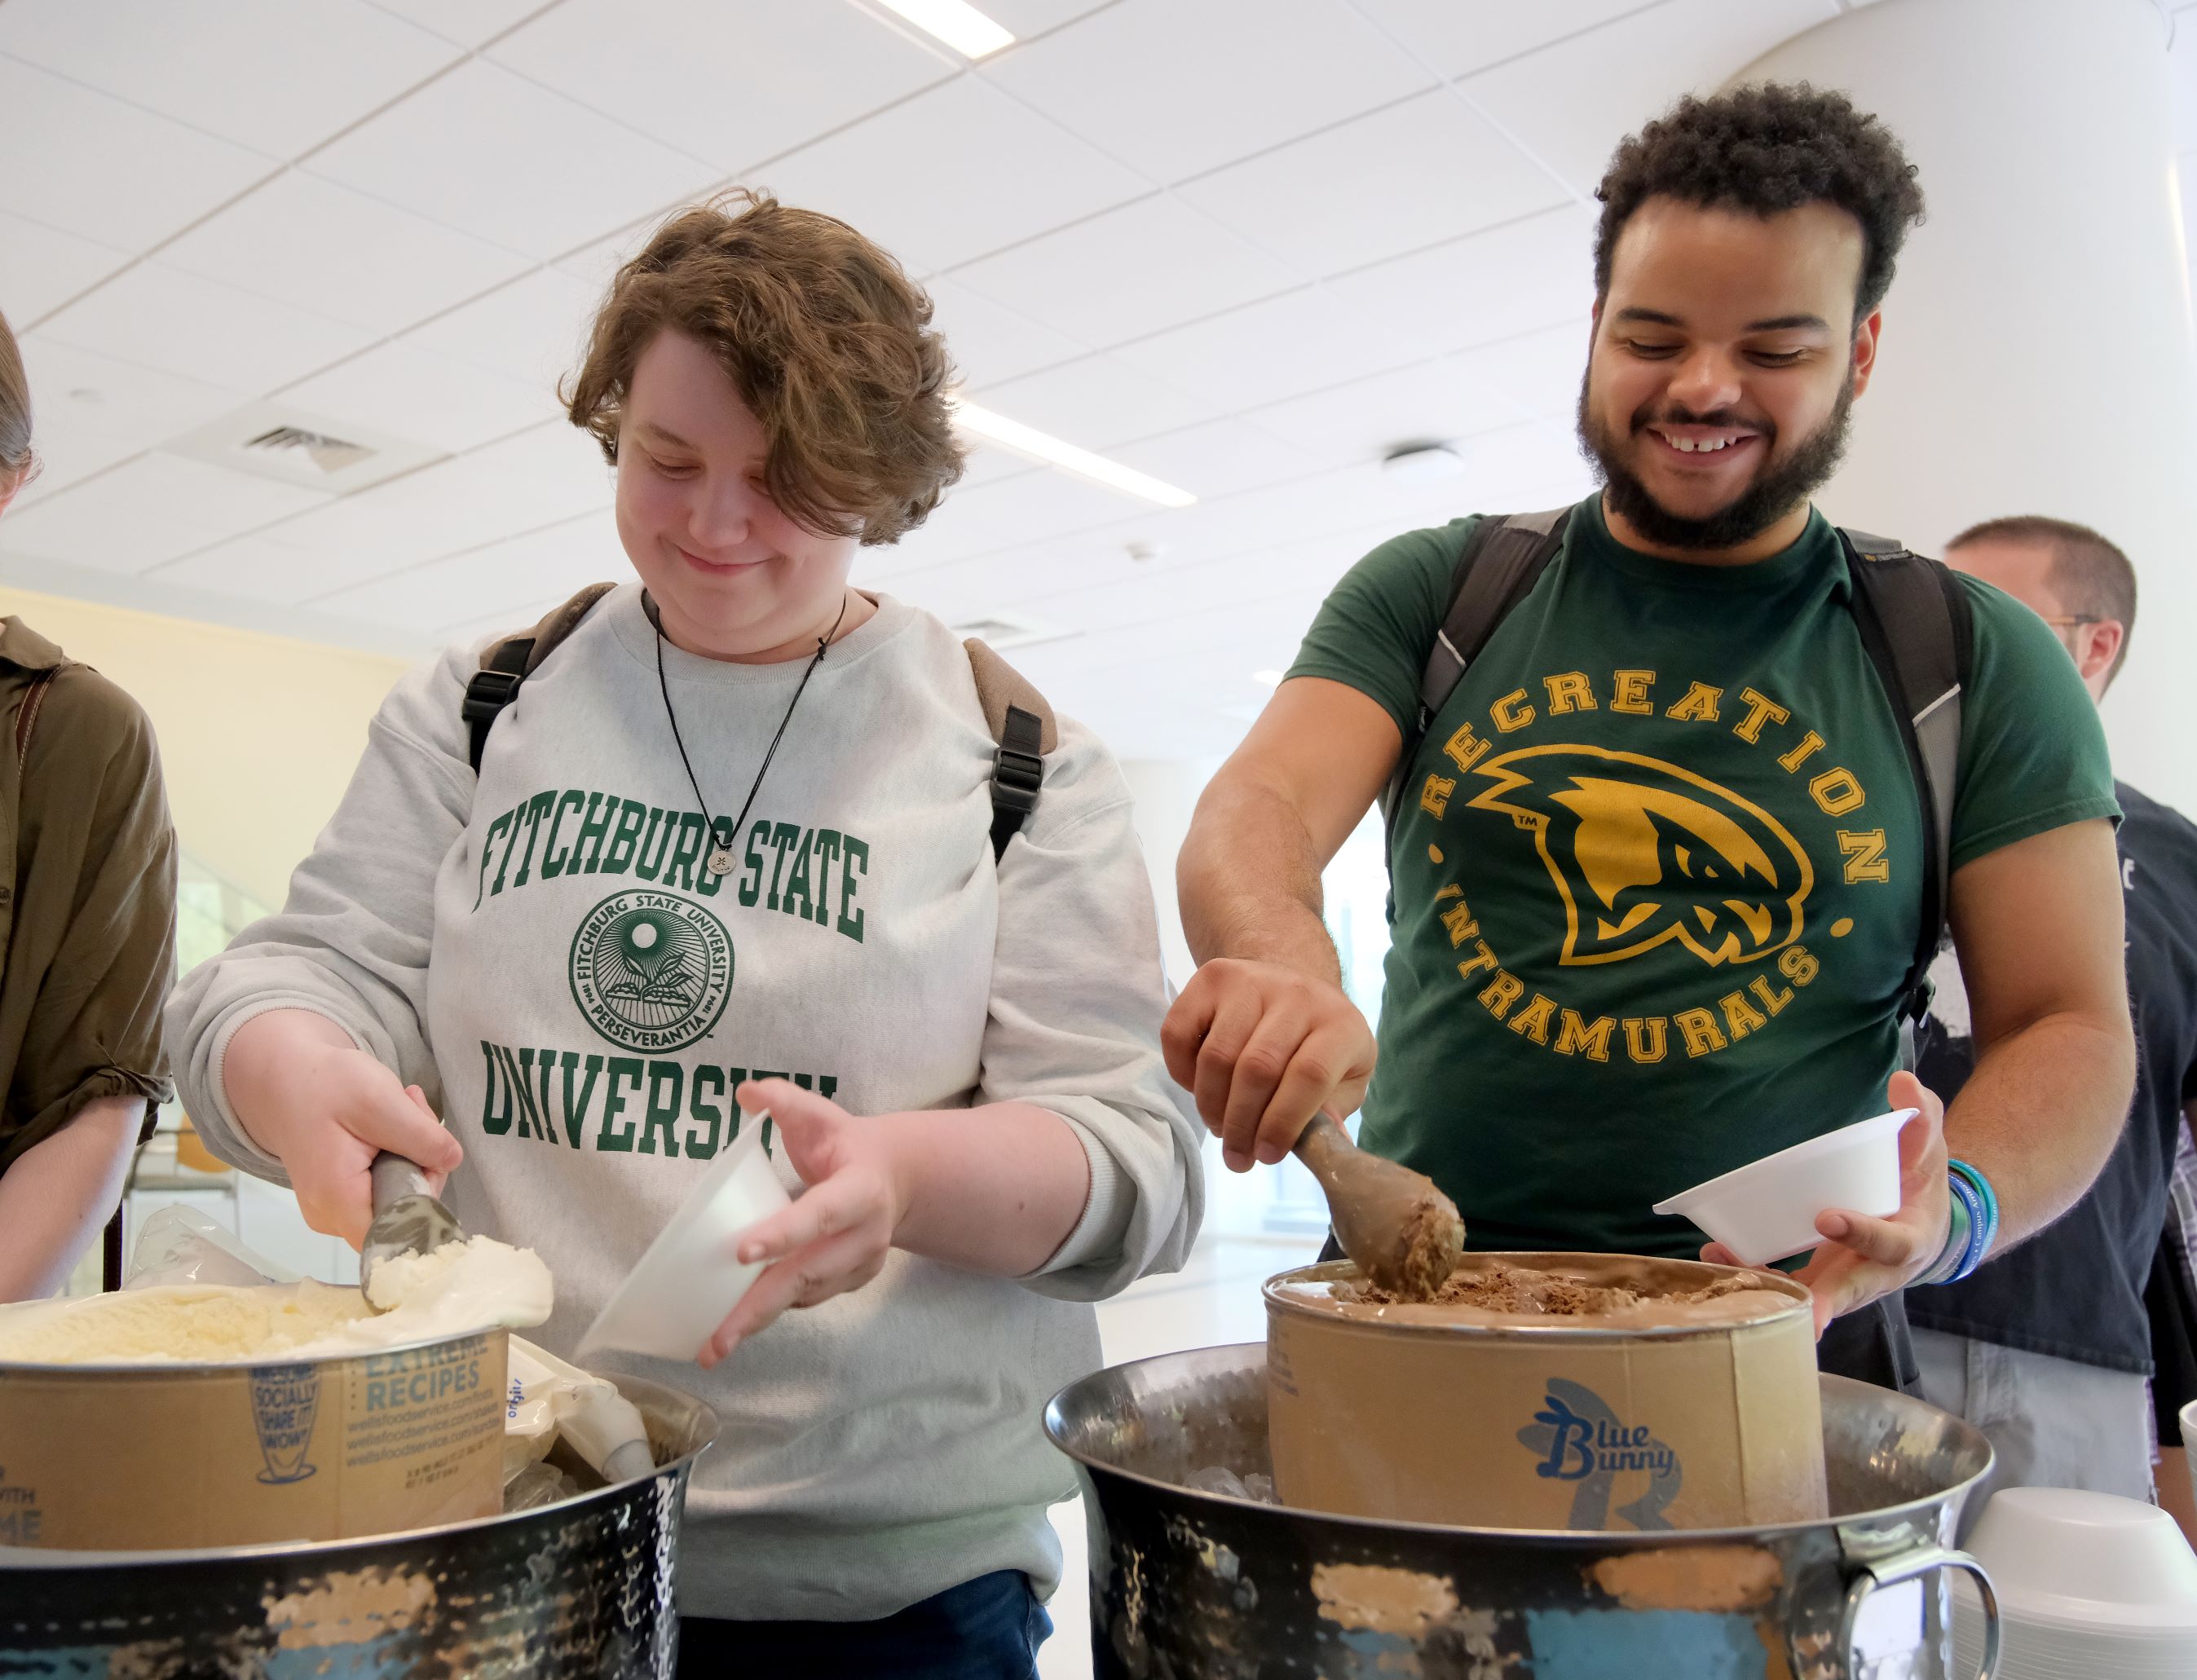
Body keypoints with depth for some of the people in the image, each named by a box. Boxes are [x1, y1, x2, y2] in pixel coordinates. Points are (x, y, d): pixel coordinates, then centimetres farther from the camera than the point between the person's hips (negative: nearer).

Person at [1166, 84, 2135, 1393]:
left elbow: (2069, 1025, 1)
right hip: (1417, 1302, 1)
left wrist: (1952, 1208, -21)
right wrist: (1282, 960, -35)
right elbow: (1256, 815, -11)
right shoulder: (1429, 597, 3)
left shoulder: (1977, 662, 2)